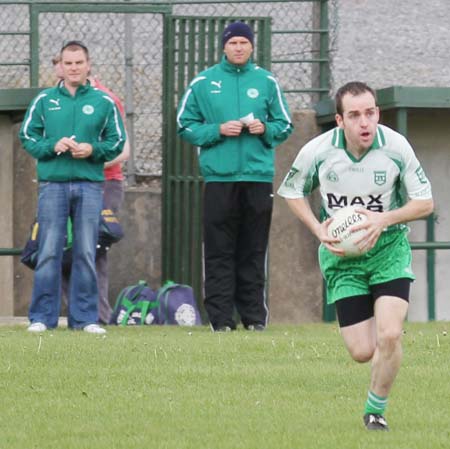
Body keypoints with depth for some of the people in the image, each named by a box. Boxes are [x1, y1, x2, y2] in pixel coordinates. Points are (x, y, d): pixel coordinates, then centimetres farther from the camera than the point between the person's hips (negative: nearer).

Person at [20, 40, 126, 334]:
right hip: (52, 183, -1)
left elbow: (118, 142, 9)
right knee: (49, 252, -4)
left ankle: (85, 317, 6)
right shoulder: (44, 100, 8)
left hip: (90, 184, 1)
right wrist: (53, 146, -10)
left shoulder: (103, 102, 8)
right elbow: (27, 136, 7)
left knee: (86, 253, 1)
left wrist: (93, 150, -9)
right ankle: (42, 317, 0)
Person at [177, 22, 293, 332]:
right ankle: (221, 317, -1)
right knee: (219, 252, -2)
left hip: (259, 176, 1)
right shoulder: (203, 83, 5)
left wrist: (265, 129, -8)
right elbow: (186, 126, 5)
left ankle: (254, 316, 8)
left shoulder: (267, 82, 9)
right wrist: (218, 130, -10)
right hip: (219, 177, -1)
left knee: (254, 251, 4)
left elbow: (285, 126, 12)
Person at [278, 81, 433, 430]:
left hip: (388, 248, -1)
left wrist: (384, 220, -20)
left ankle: (376, 411, 6)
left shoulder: (396, 147, -14)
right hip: (342, 255, 1)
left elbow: (425, 203, -5)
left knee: (389, 336, -19)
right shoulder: (317, 151, -13)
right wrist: (318, 229, -9)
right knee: (363, 352, -3)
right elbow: (292, 191, 6)